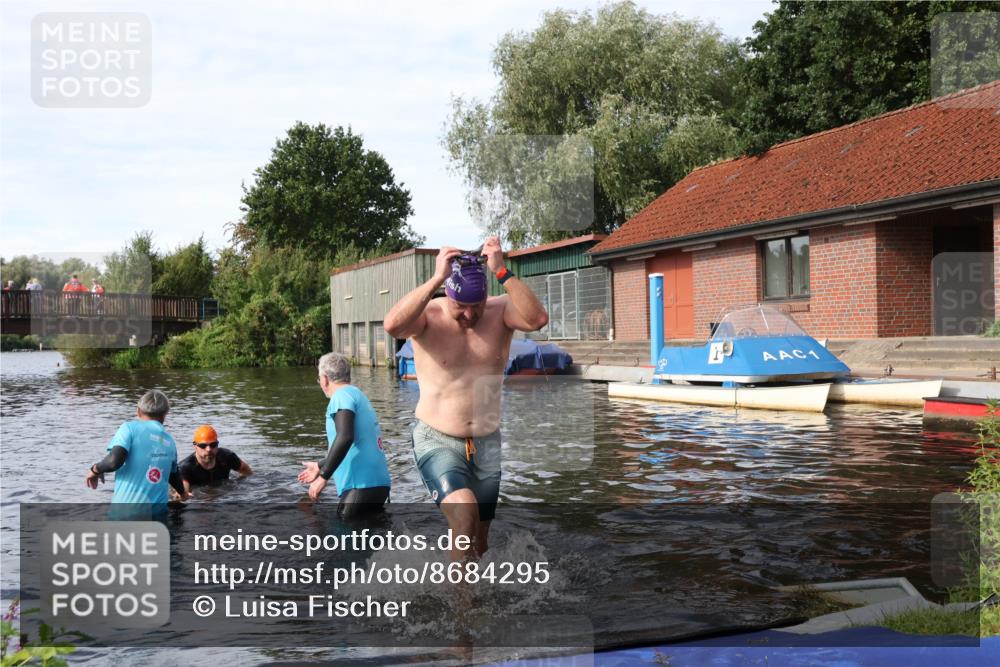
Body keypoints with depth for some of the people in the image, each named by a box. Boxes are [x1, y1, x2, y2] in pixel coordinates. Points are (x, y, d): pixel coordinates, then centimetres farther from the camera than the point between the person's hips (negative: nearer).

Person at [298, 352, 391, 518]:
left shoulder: (342, 395, -6)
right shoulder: (358, 395, 23)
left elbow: (345, 437, -24)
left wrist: (323, 477, -20)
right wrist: (320, 466, 42)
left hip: (362, 484, -9)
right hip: (377, 483, 9)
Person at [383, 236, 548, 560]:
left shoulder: (500, 311, -5)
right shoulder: (427, 315, -10)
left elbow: (538, 319, -26)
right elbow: (392, 325, -33)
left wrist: (502, 272, -31)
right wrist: (436, 278, -35)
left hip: (488, 444, 4)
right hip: (437, 441, -3)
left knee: (480, 542, 14)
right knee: (464, 515, -29)